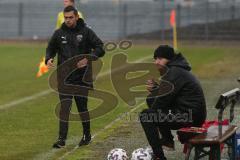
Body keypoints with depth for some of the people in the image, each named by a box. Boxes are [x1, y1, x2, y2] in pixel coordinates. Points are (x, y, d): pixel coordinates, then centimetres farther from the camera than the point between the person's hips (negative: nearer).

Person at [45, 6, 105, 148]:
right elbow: (51, 48, 16)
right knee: (65, 106, -8)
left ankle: (87, 135, 27)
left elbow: (100, 48, -5)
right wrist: (48, 59, -5)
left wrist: (88, 59, -20)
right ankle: (62, 139, -9)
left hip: (82, 77, -1)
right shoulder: (59, 33, 4)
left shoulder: (86, 32, -3)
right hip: (65, 77, 1)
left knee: (82, 106, 7)